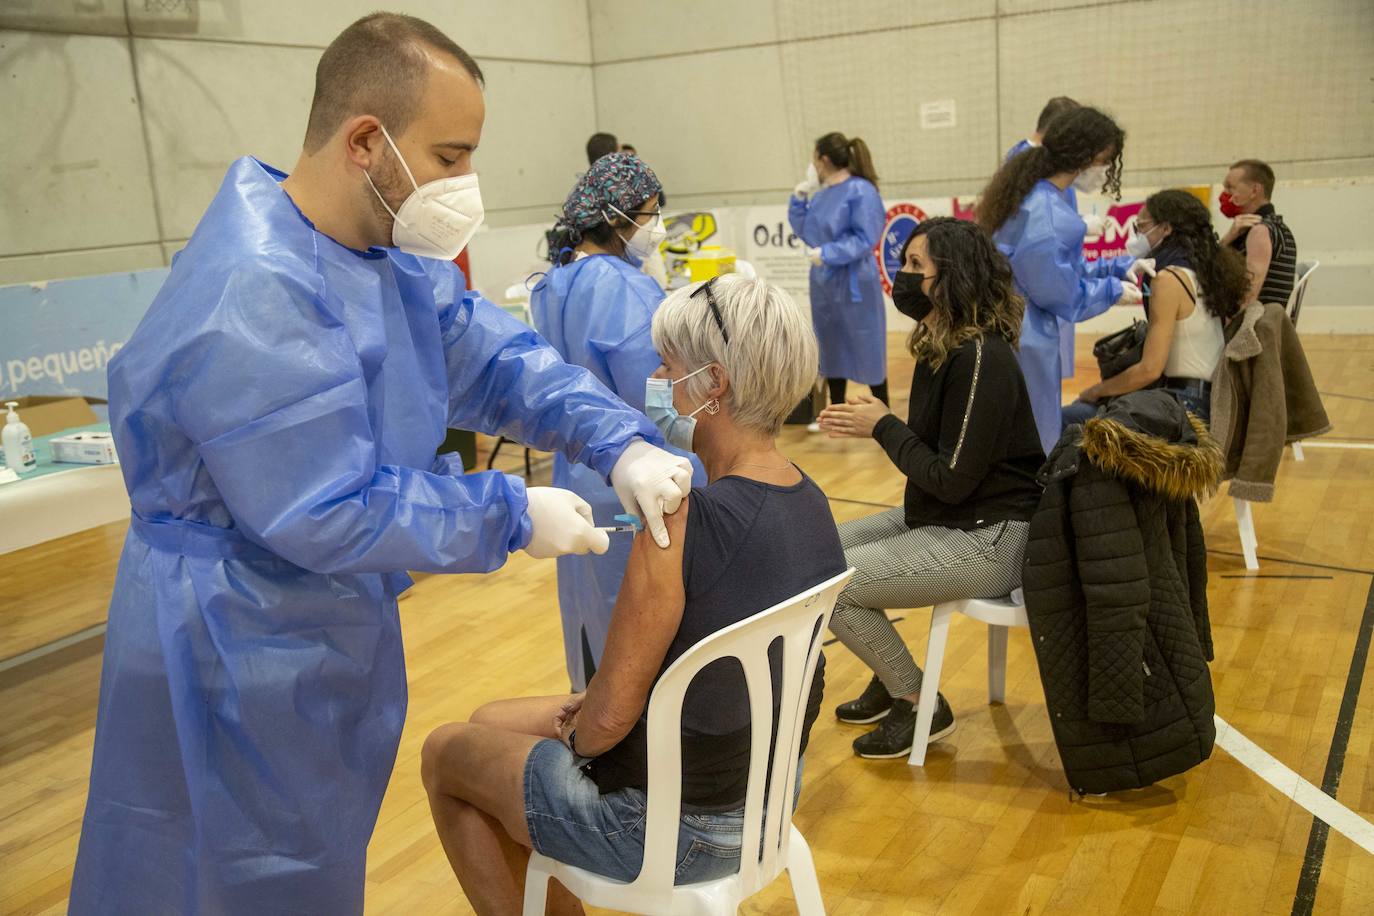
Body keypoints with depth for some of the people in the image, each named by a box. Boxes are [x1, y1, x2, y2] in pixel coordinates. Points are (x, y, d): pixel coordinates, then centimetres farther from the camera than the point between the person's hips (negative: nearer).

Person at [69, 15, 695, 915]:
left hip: (331, 631, 9)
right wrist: (513, 515, -20)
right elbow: (328, 514, -28)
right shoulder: (257, 291, -31)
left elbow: (495, 359, 0)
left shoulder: (391, 254, 0)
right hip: (239, 659, -9)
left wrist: (621, 442, -15)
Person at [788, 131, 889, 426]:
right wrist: (800, 195, 5)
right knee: (831, 349, 14)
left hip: (854, 285, -8)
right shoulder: (821, 194, 7)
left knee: (867, 349, 2)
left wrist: (826, 253, -23)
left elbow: (865, 238, -20)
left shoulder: (861, 191, -16)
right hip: (824, 283, 8)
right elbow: (804, 230, 14)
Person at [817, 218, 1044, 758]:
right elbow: (931, 447, 8)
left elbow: (952, 479, -24)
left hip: (988, 538, -10)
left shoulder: (981, 358, -23)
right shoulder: (940, 347, 6)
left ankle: (919, 705, 6)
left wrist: (883, 426, -14)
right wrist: (868, 422, -5)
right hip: (941, 518, 10)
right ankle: (889, 679, 24)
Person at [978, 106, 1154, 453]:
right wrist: (1112, 292, -5)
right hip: (1022, 345, -10)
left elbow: (1063, 269, 20)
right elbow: (1055, 290, -18)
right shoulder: (1045, 212, -20)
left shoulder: (1038, 196, 12)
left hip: (1012, 336, 10)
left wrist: (1119, 267, 9)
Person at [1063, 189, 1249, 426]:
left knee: (1069, 418, -18)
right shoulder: (1206, 273, 14)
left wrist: (1096, 391, -2)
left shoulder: (1169, 278, -12)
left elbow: (1150, 369, -17)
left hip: (1184, 404, -10)